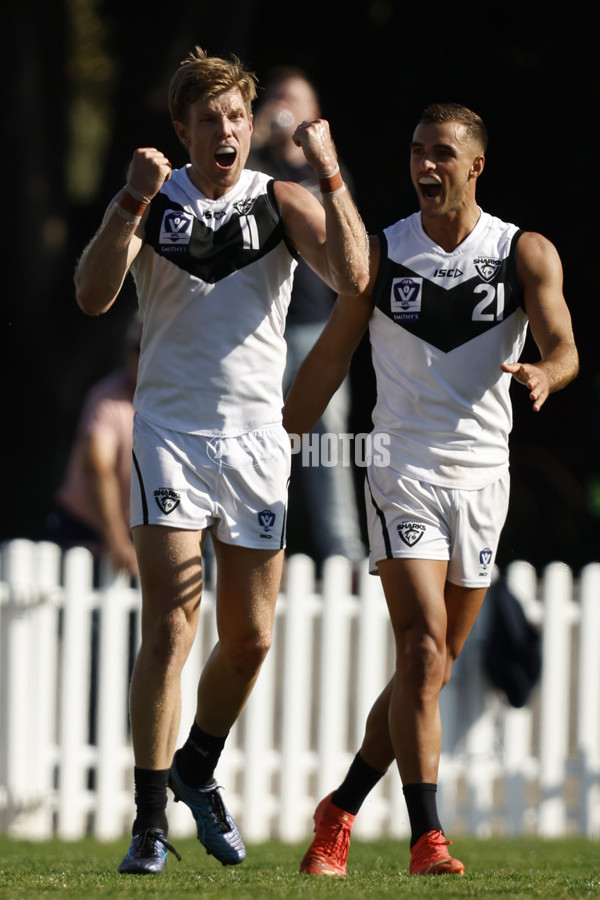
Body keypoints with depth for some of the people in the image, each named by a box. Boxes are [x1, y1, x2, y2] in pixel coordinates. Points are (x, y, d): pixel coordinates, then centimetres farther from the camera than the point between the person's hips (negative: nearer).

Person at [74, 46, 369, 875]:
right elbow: (93, 296, -14)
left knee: (250, 640, 9)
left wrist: (330, 175, -22)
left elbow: (354, 278, -14)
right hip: (170, 432, -2)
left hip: (256, 440, 2)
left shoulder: (280, 202, 2)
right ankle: (151, 821, -11)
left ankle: (197, 774, 34)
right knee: (170, 631, -13)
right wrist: (133, 201, -24)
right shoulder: (154, 201, 0)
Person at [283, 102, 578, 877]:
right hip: (402, 471, -2)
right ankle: (426, 837, -18)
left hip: (481, 475, 2)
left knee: (434, 668, 8)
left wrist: (543, 373, -34)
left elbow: (563, 348, -11)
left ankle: (340, 812, 24)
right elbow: (328, 359, 8)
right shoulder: (382, 253, 2)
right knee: (423, 649, -17)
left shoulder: (525, 254, 1)